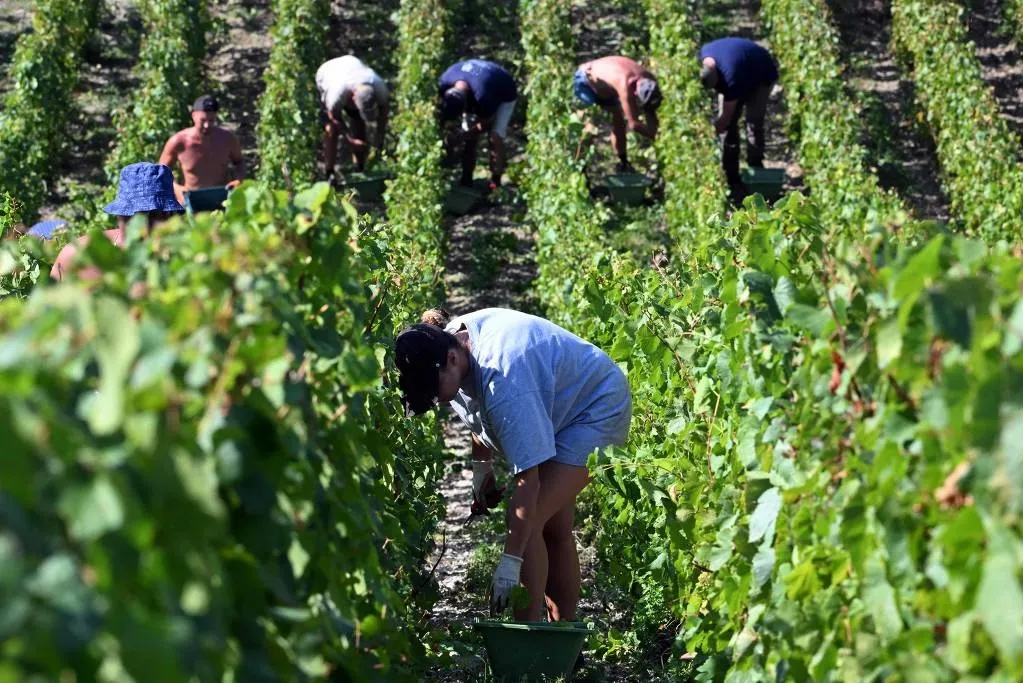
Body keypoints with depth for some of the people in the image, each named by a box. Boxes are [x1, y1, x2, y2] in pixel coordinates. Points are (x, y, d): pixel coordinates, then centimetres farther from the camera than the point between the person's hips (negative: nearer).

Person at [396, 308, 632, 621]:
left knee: (528, 520, -21)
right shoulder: (449, 338, -14)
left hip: (598, 407, -10)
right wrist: (481, 465, 10)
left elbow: (527, 478, -39)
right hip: (556, 406, 10)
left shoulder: (503, 381, -40)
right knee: (555, 530, 13)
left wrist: (511, 561, -38)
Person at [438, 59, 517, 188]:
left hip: (504, 95, -5)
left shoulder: (483, 96, -46)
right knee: (469, 138, -3)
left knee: (495, 137, -19)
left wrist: (460, 137, -21)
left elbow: (485, 124, -26)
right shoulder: (445, 81, -31)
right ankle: (466, 181, 8)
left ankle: (496, 183, -11)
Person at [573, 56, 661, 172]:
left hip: (605, 88, 8)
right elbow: (634, 124, -43)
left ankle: (623, 164, 22)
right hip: (585, 80, -8)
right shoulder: (626, 85, -45)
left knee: (619, 124, 9)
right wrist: (656, 135, -38)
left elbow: (651, 115, -9)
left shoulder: (649, 82, -22)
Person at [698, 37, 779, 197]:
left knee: (754, 124, -17)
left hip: (761, 77, -6)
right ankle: (732, 180, -2)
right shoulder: (703, 53, -27)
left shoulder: (730, 76, -45)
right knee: (728, 125, -5)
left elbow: (727, 114, -36)